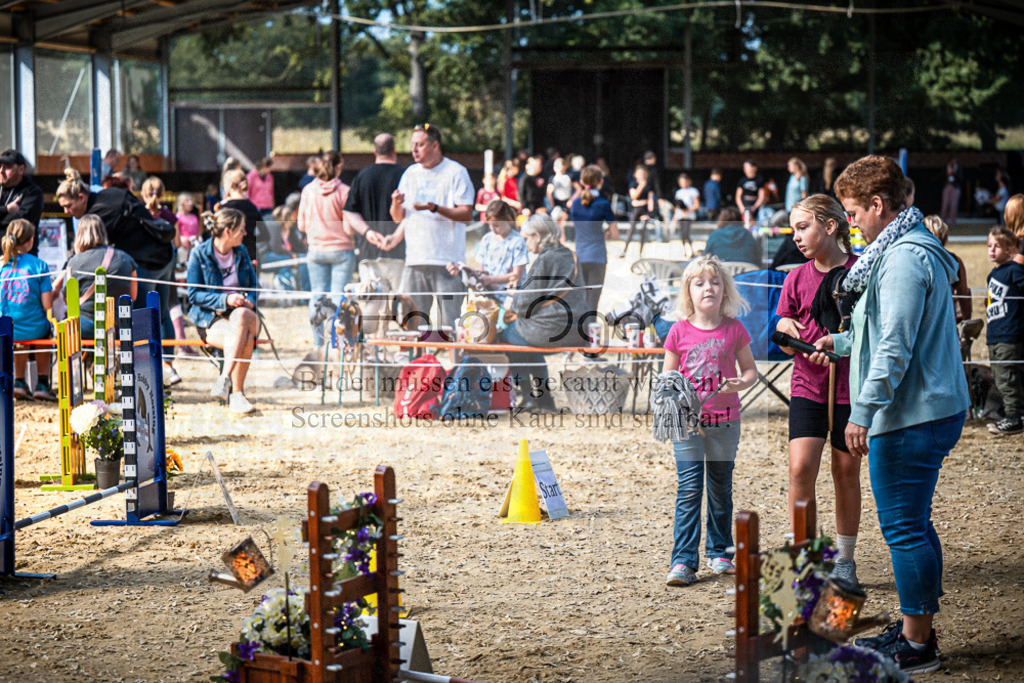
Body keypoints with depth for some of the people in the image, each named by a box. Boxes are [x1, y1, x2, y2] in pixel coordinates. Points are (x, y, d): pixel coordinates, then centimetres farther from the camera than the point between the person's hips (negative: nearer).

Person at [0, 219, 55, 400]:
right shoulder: (39, 265, -10)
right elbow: (47, 305, -11)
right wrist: (55, 289, 9)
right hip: (33, 329, -2)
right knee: (45, 330, 34)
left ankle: (19, 383, 32)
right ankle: (42, 384, 29)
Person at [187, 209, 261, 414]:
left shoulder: (241, 252, 12)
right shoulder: (199, 254, -3)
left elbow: (254, 287, 17)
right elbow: (194, 295, -5)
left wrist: (249, 301, -7)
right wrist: (225, 300, -19)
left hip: (242, 312, 4)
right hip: (210, 317, -4)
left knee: (240, 315, -36)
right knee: (245, 338, -35)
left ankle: (224, 380, -39)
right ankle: (236, 394, -35)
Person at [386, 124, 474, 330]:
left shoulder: (456, 172, -1)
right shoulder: (410, 174, 16)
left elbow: (467, 214, -8)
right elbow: (399, 217, 18)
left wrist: (435, 208, -20)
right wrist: (396, 204, -5)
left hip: (447, 261, -5)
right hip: (415, 260, 5)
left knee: (451, 322, -6)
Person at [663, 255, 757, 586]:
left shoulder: (734, 330, 0)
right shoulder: (679, 332, -2)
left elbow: (751, 370, 8)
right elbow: (668, 378, 5)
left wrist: (740, 383, -14)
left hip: (724, 421, 2)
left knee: (721, 489, 12)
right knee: (689, 489, -8)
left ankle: (719, 552, 27)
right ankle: (683, 561, -7)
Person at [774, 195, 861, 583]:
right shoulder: (797, 279, 6)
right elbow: (787, 343, 10)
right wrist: (786, 330, -13)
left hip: (852, 387, -2)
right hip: (808, 386, 2)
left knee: (846, 472, 7)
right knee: (801, 468, -12)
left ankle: (845, 561, 21)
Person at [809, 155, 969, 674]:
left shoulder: (904, 259, -18)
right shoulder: (915, 248, 15)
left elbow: (896, 345, -24)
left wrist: (863, 410, -24)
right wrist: (840, 343, 30)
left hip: (910, 417, -11)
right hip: (935, 410, 11)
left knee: (904, 527, -3)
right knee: (912, 523, 18)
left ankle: (916, 646, 4)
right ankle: (915, 628, 28)